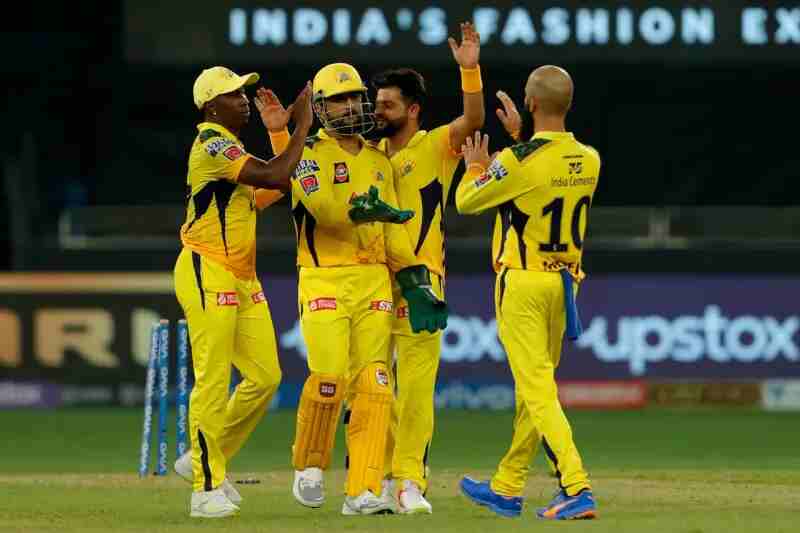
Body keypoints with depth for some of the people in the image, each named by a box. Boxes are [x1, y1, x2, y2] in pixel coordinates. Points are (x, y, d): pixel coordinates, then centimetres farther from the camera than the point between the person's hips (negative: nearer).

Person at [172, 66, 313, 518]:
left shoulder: (231, 148, 18)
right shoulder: (213, 144, -14)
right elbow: (276, 177, -23)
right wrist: (302, 125, -16)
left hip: (243, 278, 10)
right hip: (207, 273, -10)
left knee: (265, 376, 6)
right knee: (213, 382, -7)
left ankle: (204, 460, 20)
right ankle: (207, 486, -1)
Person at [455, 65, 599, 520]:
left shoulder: (519, 161, -18)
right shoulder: (589, 161, 1)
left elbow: (466, 202, -4)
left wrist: (475, 167, 15)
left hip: (521, 283, -7)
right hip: (565, 281, 7)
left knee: (538, 390, -8)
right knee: (535, 386, 17)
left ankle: (577, 488, -20)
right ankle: (507, 488, 28)